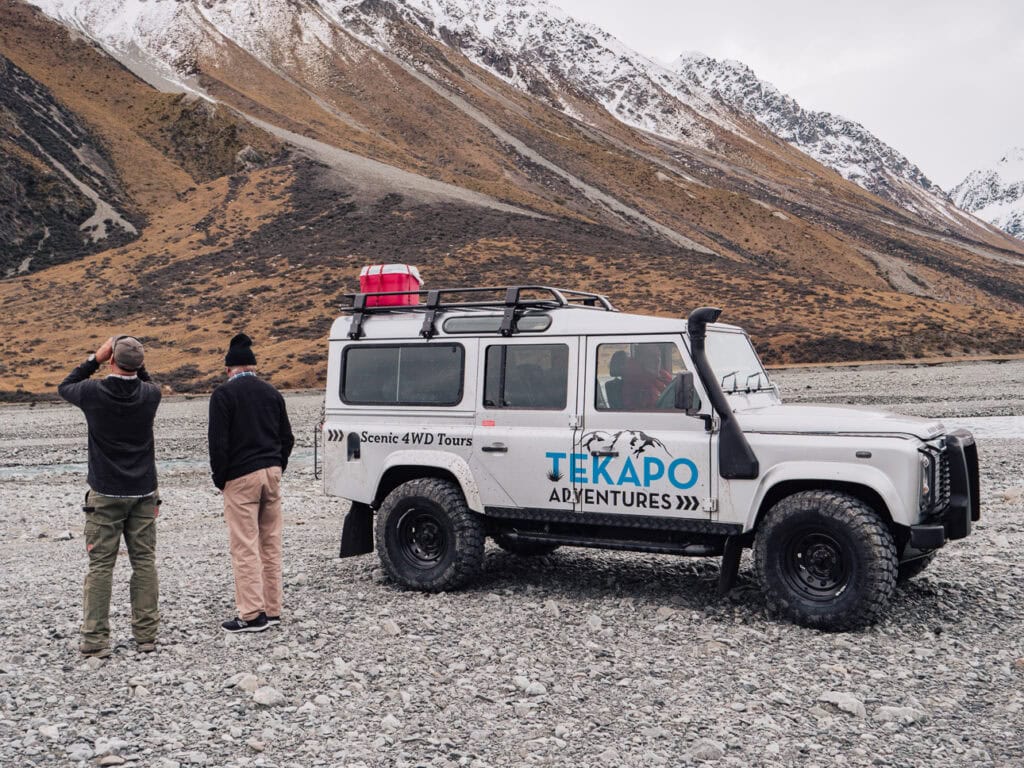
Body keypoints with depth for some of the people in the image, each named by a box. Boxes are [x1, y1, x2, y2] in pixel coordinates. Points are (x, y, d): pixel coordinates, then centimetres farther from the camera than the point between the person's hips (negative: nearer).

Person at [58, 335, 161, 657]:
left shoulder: (93, 392, -11)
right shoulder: (149, 394, -4)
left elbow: (64, 387, 12)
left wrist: (94, 359, 10)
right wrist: (136, 364, 9)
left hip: (105, 494, -2)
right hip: (143, 492, 2)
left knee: (100, 565, 3)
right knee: (145, 562, 6)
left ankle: (95, 639, 6)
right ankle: (146, 636, 10)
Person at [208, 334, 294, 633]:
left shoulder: (224, 394, -6)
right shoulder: (272, 393, 12)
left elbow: (218, 442, -11)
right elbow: (287, 438, 14)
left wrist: (219, 478, 0)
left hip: (241, 477, -6)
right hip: (271, 473, 6)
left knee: (245, 547, -3)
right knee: (270, 544, 11)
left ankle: (252, 614, -2)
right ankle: (272, 610, 16)